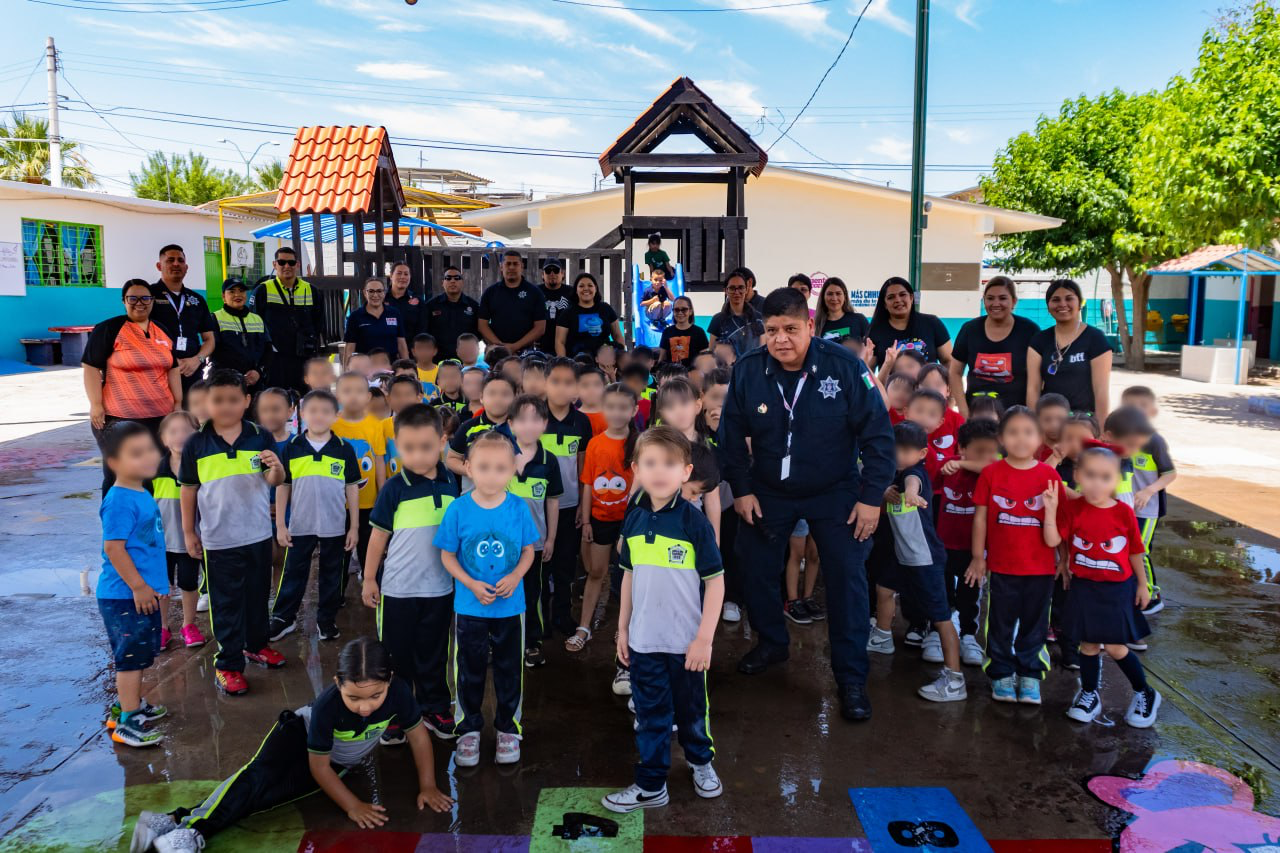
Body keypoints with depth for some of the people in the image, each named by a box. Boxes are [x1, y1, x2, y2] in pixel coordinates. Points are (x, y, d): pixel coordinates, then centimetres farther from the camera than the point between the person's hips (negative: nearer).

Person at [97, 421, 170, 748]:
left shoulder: (142, 494, 8)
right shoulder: (120, 501, -22)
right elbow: (113, 548, -24)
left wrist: (158, 579, 25)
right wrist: (138, 586, -21)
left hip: (143, 592, 10)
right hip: (125, 596, -10)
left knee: (138, 654, 21)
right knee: (131, 656, -1)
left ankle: (128, 703, 37)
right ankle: (126, 722, 8)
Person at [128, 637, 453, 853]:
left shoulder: (398, 692, -33)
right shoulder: (328, 704, -37)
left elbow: (418, 734, -14)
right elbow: (319, 766, -26)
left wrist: (427, 786, -15)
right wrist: (352, 805, -26)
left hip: (337, 761, 2)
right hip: (301, 731, -2)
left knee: (272, 794, -20)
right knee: (259, 776, -31)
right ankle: (185, 824, -42)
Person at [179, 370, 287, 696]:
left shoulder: (260, 437, -7)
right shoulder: (195, 445, -7)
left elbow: (274, 481, -9)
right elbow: (189, 489, 2)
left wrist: (276, 468, -32)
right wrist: (188, 531, 5)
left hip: (258, 534, 2)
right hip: (218, 540, -2)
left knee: (258, 595, 19)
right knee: (226, 604, 6)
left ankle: (256, 644, 39)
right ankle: (228, 665, 17)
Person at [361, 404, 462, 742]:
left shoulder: (451, 483, -4)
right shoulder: (394, 488, -12)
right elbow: (379, 535, -4)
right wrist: (369, 578, -1)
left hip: (439, 587, 2)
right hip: (397, 588, -2)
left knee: (434, 653, 16)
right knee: (396, 654, 11)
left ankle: (435, 708, 32)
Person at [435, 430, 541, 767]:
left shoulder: (518, 508, -10)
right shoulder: (458, 509, -12)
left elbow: (528, 550, 1)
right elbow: (447, 555, -5)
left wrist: (515, 576, -17)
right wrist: (472, 585, -18)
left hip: (511, 606, 1)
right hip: (469, 606, 0)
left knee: (509, 669, 14)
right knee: (470, 670, 15)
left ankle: (508, 728, 33)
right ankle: (469, 729, 33)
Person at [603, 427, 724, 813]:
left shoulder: (694, 521, -16)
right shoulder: (634, 521, -2)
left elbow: (715, 581, -13)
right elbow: (629, 576, 8)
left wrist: (704, 638, -14)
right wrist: (623, 628, 9)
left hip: (686, 641, -3)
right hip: (644, 640, 3)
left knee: (692, 708, 18)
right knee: (650, 715, 14)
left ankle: (701, 761, 43)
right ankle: (650, 785, 28)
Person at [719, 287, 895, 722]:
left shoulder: (844, 365, -19)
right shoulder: (747, 371, -12)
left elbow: (877, 433, -13)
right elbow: (732, 435, 0)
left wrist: (871, 496, -14)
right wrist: (741, 489, -3)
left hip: (835, 492, -2)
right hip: (768, 490, 3)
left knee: (847, 577, -5)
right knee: (756, 567, 9)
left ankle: (851, 678, 9)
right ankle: (771, 643, 35)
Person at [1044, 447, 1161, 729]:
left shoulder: (1124, 512, -10)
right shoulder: (1072, 509, -9)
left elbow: (1135, 551, 1)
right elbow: (1052, 541, -16)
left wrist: (1142, 584, 6)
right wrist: (1050, 509, -26)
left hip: (1117, 589, -1)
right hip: (1084, 588, 2)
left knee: (1115, 647, 3)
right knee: (1088, 643, 11)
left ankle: (1145, 695, 26)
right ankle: (1090, 695, 29)